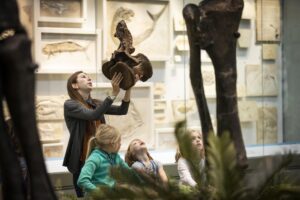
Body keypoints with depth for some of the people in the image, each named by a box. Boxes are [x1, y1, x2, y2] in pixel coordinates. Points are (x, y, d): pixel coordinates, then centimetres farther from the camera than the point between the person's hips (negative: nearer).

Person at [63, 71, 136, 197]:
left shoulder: (96, 104, 12)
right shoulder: (70, 104, -6)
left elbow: (122, 110, 2)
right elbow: (93, 115, -22)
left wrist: (128, 88, -12)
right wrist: (114, 93, -27)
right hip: (82, 160, -6)